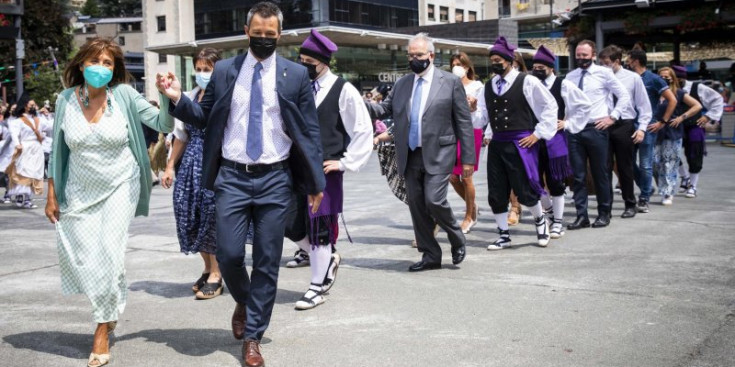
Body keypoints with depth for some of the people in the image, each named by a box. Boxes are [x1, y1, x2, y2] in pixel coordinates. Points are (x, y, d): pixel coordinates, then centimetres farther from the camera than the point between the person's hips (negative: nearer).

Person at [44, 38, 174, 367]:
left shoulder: (124, 96, -8)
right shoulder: (66, 100, -3)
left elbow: (163, 124, -10)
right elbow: (57, 151, 4)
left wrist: (168, 98, -30)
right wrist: (52, 196, 4)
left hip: (120, 188, -2)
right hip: (80, 194, 2)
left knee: (109, 252, -10)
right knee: (79, 258, 2)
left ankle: (103, 330, 7)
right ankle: (111, 307, 34)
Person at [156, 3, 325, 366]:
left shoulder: (296, 74, 1)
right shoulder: (223, 70, 6)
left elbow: (310, 130, 3)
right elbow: (205, 117, 11)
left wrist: (316, 181, 0)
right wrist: (178, 99, -8)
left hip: (275, 178, -1)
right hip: (232, 176, 1)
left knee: (267, 261, 3)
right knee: (228, 254, -2)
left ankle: (253, 338, 16)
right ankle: (243, 302, 32)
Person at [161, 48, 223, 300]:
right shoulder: (190, 97, 11)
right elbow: (181, 135, 16)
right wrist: (170, 166, 15)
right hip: (191, 161, 6)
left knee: (212, 215, -4)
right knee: (188, 213, 6)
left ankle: (215, 275, 10)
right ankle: (208, 268, 23)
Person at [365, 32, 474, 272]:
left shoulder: (450, 82, -1)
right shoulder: (402, 84, 11)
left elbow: (464, 122, -2)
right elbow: (385, 108, 11)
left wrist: (468, 158, -5)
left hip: (438, 155, -5)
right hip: (411, 156, 5)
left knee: (434, 200, -15)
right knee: (416, 205, 7)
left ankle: (457, 239, 13)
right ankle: (430, 255, 20)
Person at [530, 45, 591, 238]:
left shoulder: (563, 85, -4)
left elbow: (585, 105, 2)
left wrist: (568, 123, -1)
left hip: (555, 139, -3)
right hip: (534, 139, 3)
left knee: (555, 182, 3)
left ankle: (558, 222, 16)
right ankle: (550, 209, 30)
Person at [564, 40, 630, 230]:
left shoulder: (604, 73, -2)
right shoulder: (570, 77, 9)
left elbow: (624, 95, 0)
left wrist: (613, 117, -4)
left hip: (596, 129, -3)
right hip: (575, 129, 4)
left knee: (600, 174, 5)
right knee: (578, 175, 3)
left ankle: (604, 214, 18)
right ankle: (581, 216, 9)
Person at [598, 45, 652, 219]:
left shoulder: (633, 78, -1)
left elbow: (644, 105, 2)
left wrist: (642, 128, -6)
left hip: (624, 127, -1)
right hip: (603, 126, 1)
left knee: (625, 168, 9)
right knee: (605, 167, 3)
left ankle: (630, 205, 23)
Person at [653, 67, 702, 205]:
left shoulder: (679, 93, 3)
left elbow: (697, 106, 1)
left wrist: (681, 117, -8)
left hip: (673, 134, -3)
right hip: (657, 133, 3)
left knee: (670, 165, -4)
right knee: (656, 163, -2)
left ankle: (668, 195, 1)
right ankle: (664, 192, 10)